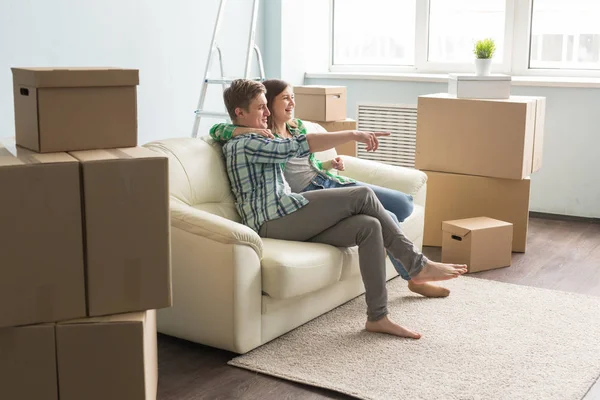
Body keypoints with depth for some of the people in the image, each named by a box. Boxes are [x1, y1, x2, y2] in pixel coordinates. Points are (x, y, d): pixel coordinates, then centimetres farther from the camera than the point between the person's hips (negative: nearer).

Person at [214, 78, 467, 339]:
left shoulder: (245, 144, 26)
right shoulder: (244, 144, -6)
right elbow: (300, 146, -15)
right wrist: (353, 135, -15)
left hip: (291, 224, 10)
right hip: (278, 219, -10)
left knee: (369, 226, -9)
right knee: (363, 195, -15)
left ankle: (377, 317, -11)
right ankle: (417, 265, -3)